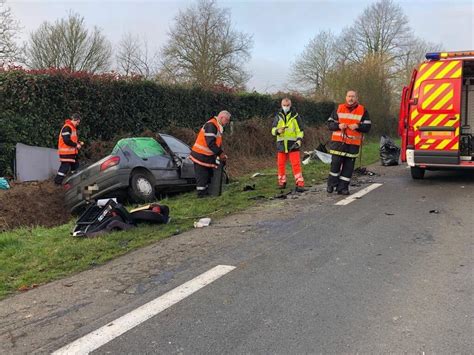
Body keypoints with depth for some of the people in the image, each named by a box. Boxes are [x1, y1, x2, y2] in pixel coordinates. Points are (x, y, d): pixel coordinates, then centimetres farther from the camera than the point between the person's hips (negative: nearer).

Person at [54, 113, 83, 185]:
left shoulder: (73, 128, 17)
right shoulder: (67, 127, -16)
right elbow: (66, 140, -24)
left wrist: (79, 143, 8)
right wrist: (76, 145, -17)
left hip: (72, 152, 11)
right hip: (66, 152, -10)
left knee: (75, 166, 16)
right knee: (65, 167, -11)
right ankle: (58, 181, -6)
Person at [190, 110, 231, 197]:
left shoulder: (217, 126, 14)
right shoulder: (211, 125, -18)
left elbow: (217, 143, 19)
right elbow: (210, 143, -26)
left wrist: (221, 153, 5)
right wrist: (220, 153, -20)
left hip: (207, 156, 10)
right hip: (201, 156, -10)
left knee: (208, 175, 15)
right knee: (202, 177, -4)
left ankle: (206, 194, 22)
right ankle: (202, 194, 1)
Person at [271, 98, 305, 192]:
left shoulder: (295, 116, 2)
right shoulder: (278, 116, 8)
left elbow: (300, 130, 3)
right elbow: (273, 130, 7)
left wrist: (299, 140, -12)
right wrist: (278, 131, -16)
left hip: (292, 144, -3)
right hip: (281, 144, 3)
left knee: (296, 165, -9)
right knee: (281, 164, 8)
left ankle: (300, 184, -8)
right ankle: (282, 182, 22)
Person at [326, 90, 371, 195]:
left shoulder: (362, 111, 6)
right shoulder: (338, 109, 8)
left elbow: (367, 127, 3)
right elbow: (330, 123, 8)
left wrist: (357, 126, -16)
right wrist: (338, 126, -12)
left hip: (353, 143, 1)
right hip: (338, 142, -1)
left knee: (349, 166, 3)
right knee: (335, 163, -4)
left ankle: (342, 187, 11)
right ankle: (331, 184, 12)